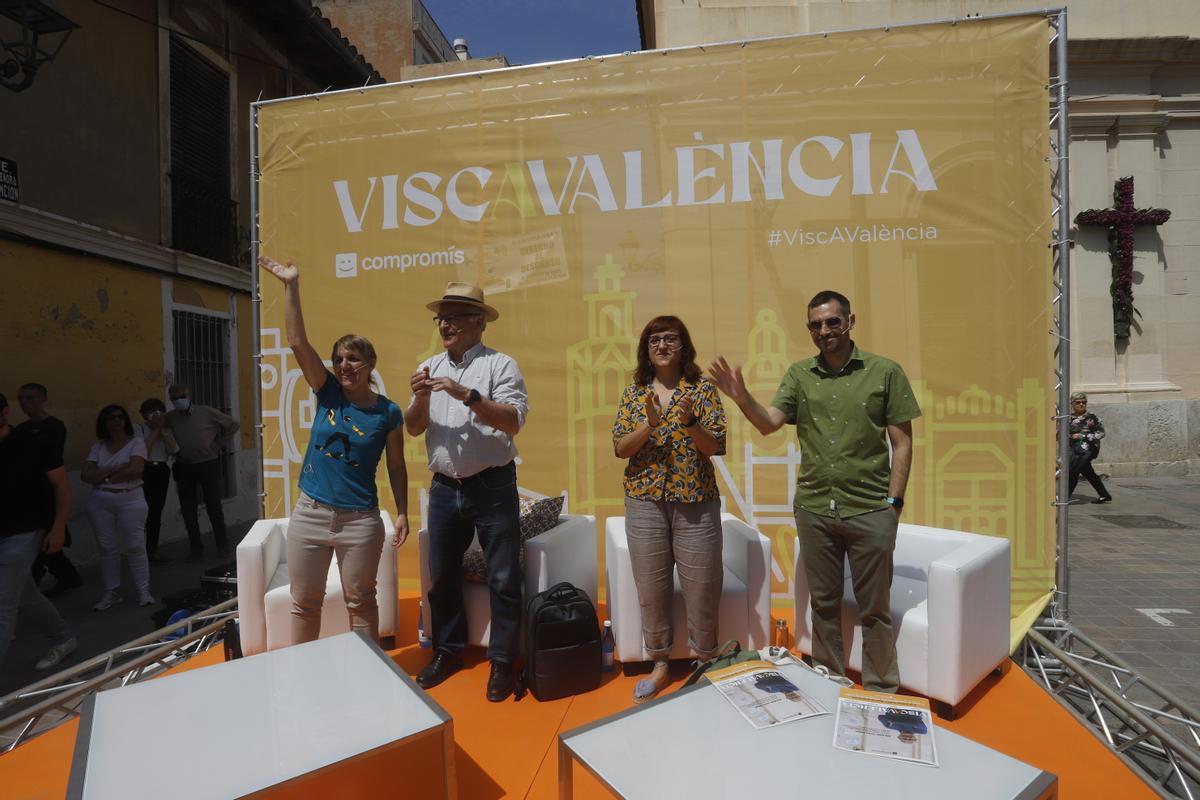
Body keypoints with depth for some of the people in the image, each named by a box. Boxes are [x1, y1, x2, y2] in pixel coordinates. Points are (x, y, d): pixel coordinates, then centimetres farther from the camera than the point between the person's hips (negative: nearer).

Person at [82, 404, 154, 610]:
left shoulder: (136, 442, 1)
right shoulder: (98, 447, 10)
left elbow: (136, 469, -14)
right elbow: (85, 475, -1)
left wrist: (104, 476, -5)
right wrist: (116, 469, -12)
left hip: (130, 499, -3)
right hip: (100, 502, 3)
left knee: (135, 546, -3)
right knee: (107, 548, 7)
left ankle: (143, 591, 3)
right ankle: (111, 592, 16)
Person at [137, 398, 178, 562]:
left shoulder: (166, 429, 12)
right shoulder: (139, 428, -2)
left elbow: (174, 449, -2)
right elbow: (143, 450, -16)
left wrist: (163, 430, -6)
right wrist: (155, 430, -10)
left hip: (162, 471, 5)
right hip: (145, 471, -5)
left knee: (157, 512, 8)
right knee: (145, 511, -11)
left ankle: (152, 551, 15)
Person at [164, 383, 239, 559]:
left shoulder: (206, 412, -5)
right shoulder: (170, 418, 2)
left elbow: (233, 424, 2)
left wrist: (220, 443, -1)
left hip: (208, 464, -3)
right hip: (184, 467, 3)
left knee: (214, 506, 2)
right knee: (188, 510, 7)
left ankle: (222, 544, 13)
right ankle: (196, 547, 19)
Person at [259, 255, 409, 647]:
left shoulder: (388, 413, -6)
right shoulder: (328, 393, -1)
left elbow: (396, 466, 2)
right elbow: (298, 342, -9)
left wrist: (402, 513, -3)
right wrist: (291, 285, -14)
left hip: (360, 520, -2)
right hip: (309, 513, 3)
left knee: (360, 601, 12)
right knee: (304, 603, 14)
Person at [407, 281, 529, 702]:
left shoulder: (500, 365, -6)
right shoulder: (429, 367, 8)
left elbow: (513, 421, -17)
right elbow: (413, 429, 7)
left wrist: (468, 395, -25)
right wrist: (421, 400, -13)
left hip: (492, 487, -4)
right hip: (444, 489, 5)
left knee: (503, 580, 4)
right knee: (442, 576, 16)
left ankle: (503, 662, 22)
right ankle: (448, 651, 37)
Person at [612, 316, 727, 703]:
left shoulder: (703, 388, 0)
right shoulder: (634, 392, 5)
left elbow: (717, 446, -6)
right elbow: (619, 448, -1)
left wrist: (690, 423, -25)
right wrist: (650, 425, -19)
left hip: (696, 500, -1)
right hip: (645, 499, 2)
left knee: (702, 585, 6)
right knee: (651, 585, 9)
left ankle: (706, 663, 29)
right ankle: (659, 665, 28)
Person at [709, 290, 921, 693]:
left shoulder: (885, 372, -3)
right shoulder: (799, 374, 4)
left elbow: (902, 442, -1)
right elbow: (769, 423, -7)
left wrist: (894, 502, -6)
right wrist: (743, 399, -26)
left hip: (870, 510, -2)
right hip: (814, 510, 2)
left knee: (875, 608, 10)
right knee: (824, 604, 16)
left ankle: (881, 692, 30)